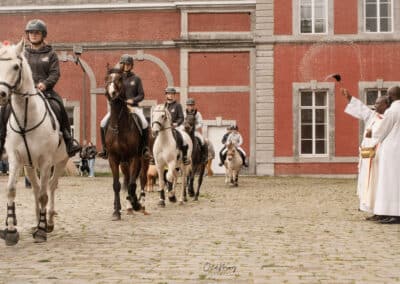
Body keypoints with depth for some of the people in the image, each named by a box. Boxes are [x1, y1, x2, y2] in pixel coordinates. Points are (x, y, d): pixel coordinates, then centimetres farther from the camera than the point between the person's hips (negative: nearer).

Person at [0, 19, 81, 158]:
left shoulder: (50, 54, 8)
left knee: (59, 108, -26)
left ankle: (68, 138, -13)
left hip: (44, 90, -2)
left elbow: (55, 73, 0)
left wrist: (45, 84, -18)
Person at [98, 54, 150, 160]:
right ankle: (105, 148, -3)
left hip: (133, 106, -1)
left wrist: (133, 100, -13)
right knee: (103, 123, -17)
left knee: (144, 124, -25)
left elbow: (141, 95, 5)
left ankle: (145, 148, -10)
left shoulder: (136, 79, 7)